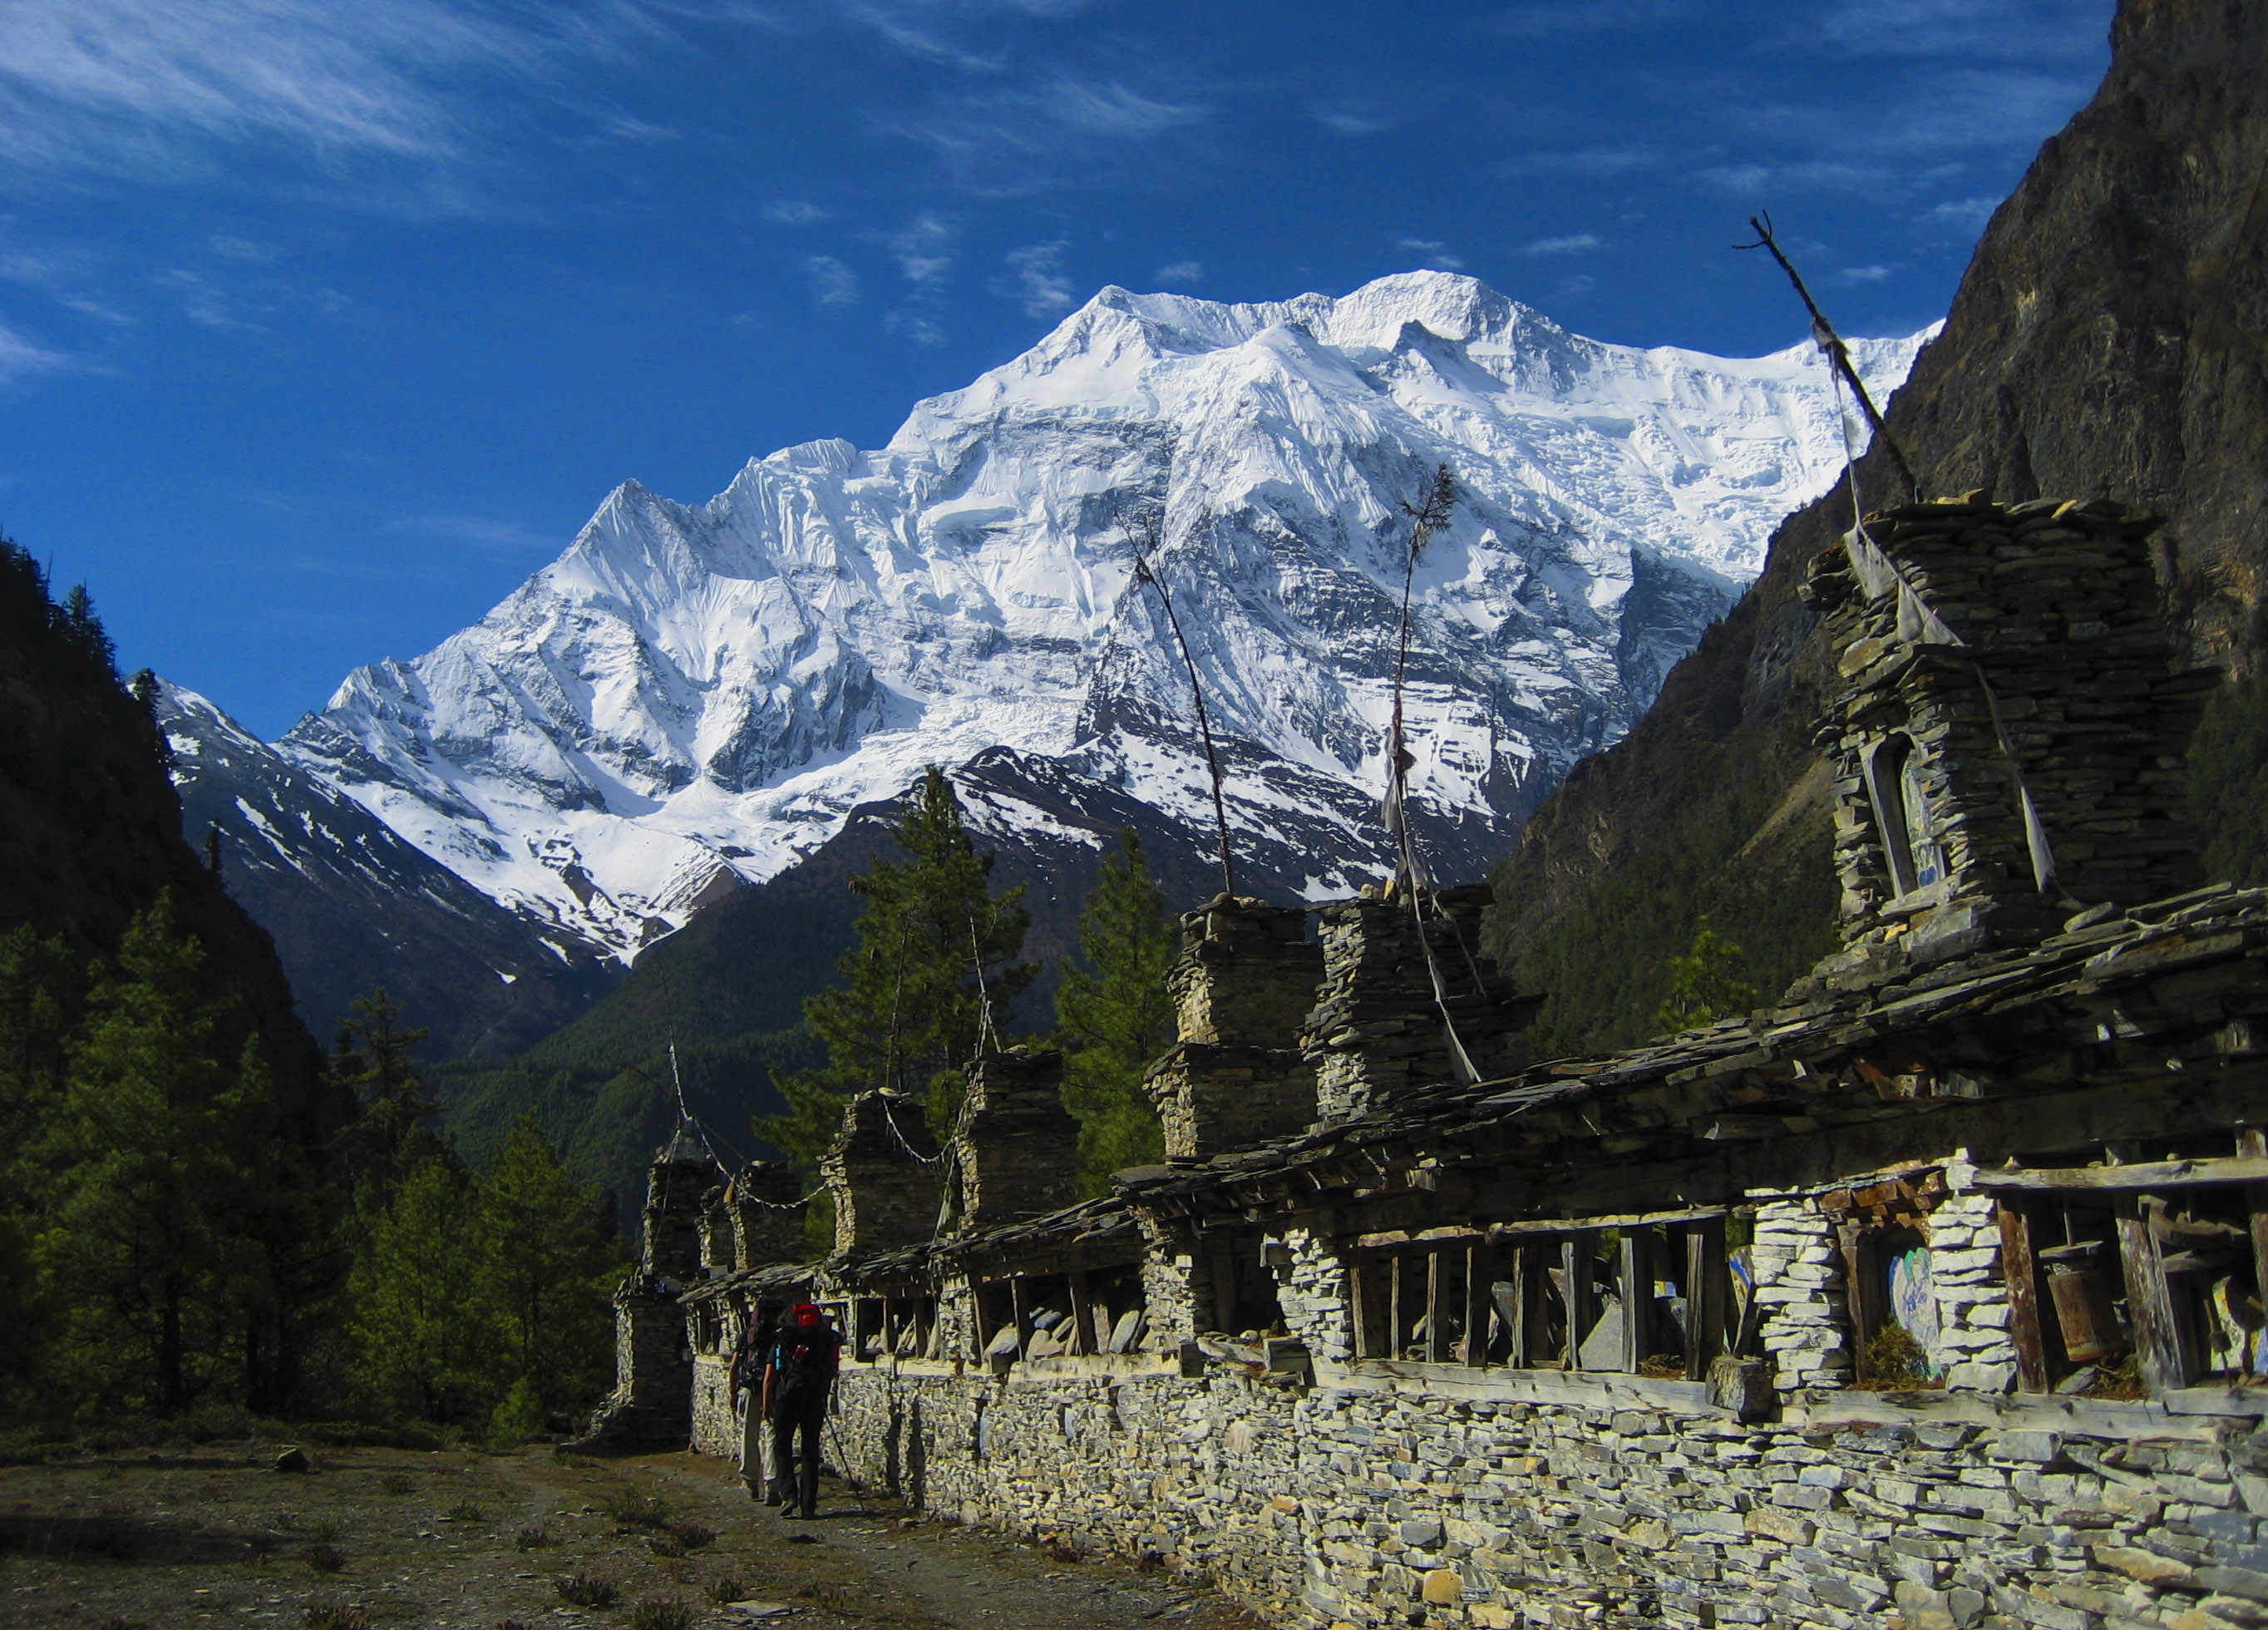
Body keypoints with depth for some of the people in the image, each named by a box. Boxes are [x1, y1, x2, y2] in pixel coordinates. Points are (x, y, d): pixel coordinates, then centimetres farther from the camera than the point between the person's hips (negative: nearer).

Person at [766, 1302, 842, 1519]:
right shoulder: (827, 1339, 10)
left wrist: (766, 1404, 8)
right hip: (815, 1400, 2)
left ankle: (788, 1494, -6)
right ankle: (809, 1506, 7)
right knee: (810, 1450, 8)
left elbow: (769, 1376, 1)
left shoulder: (782, 1339, 3)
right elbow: (832, 1371, 9)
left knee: (782, 1446, 11)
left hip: (787, 1397, -2)